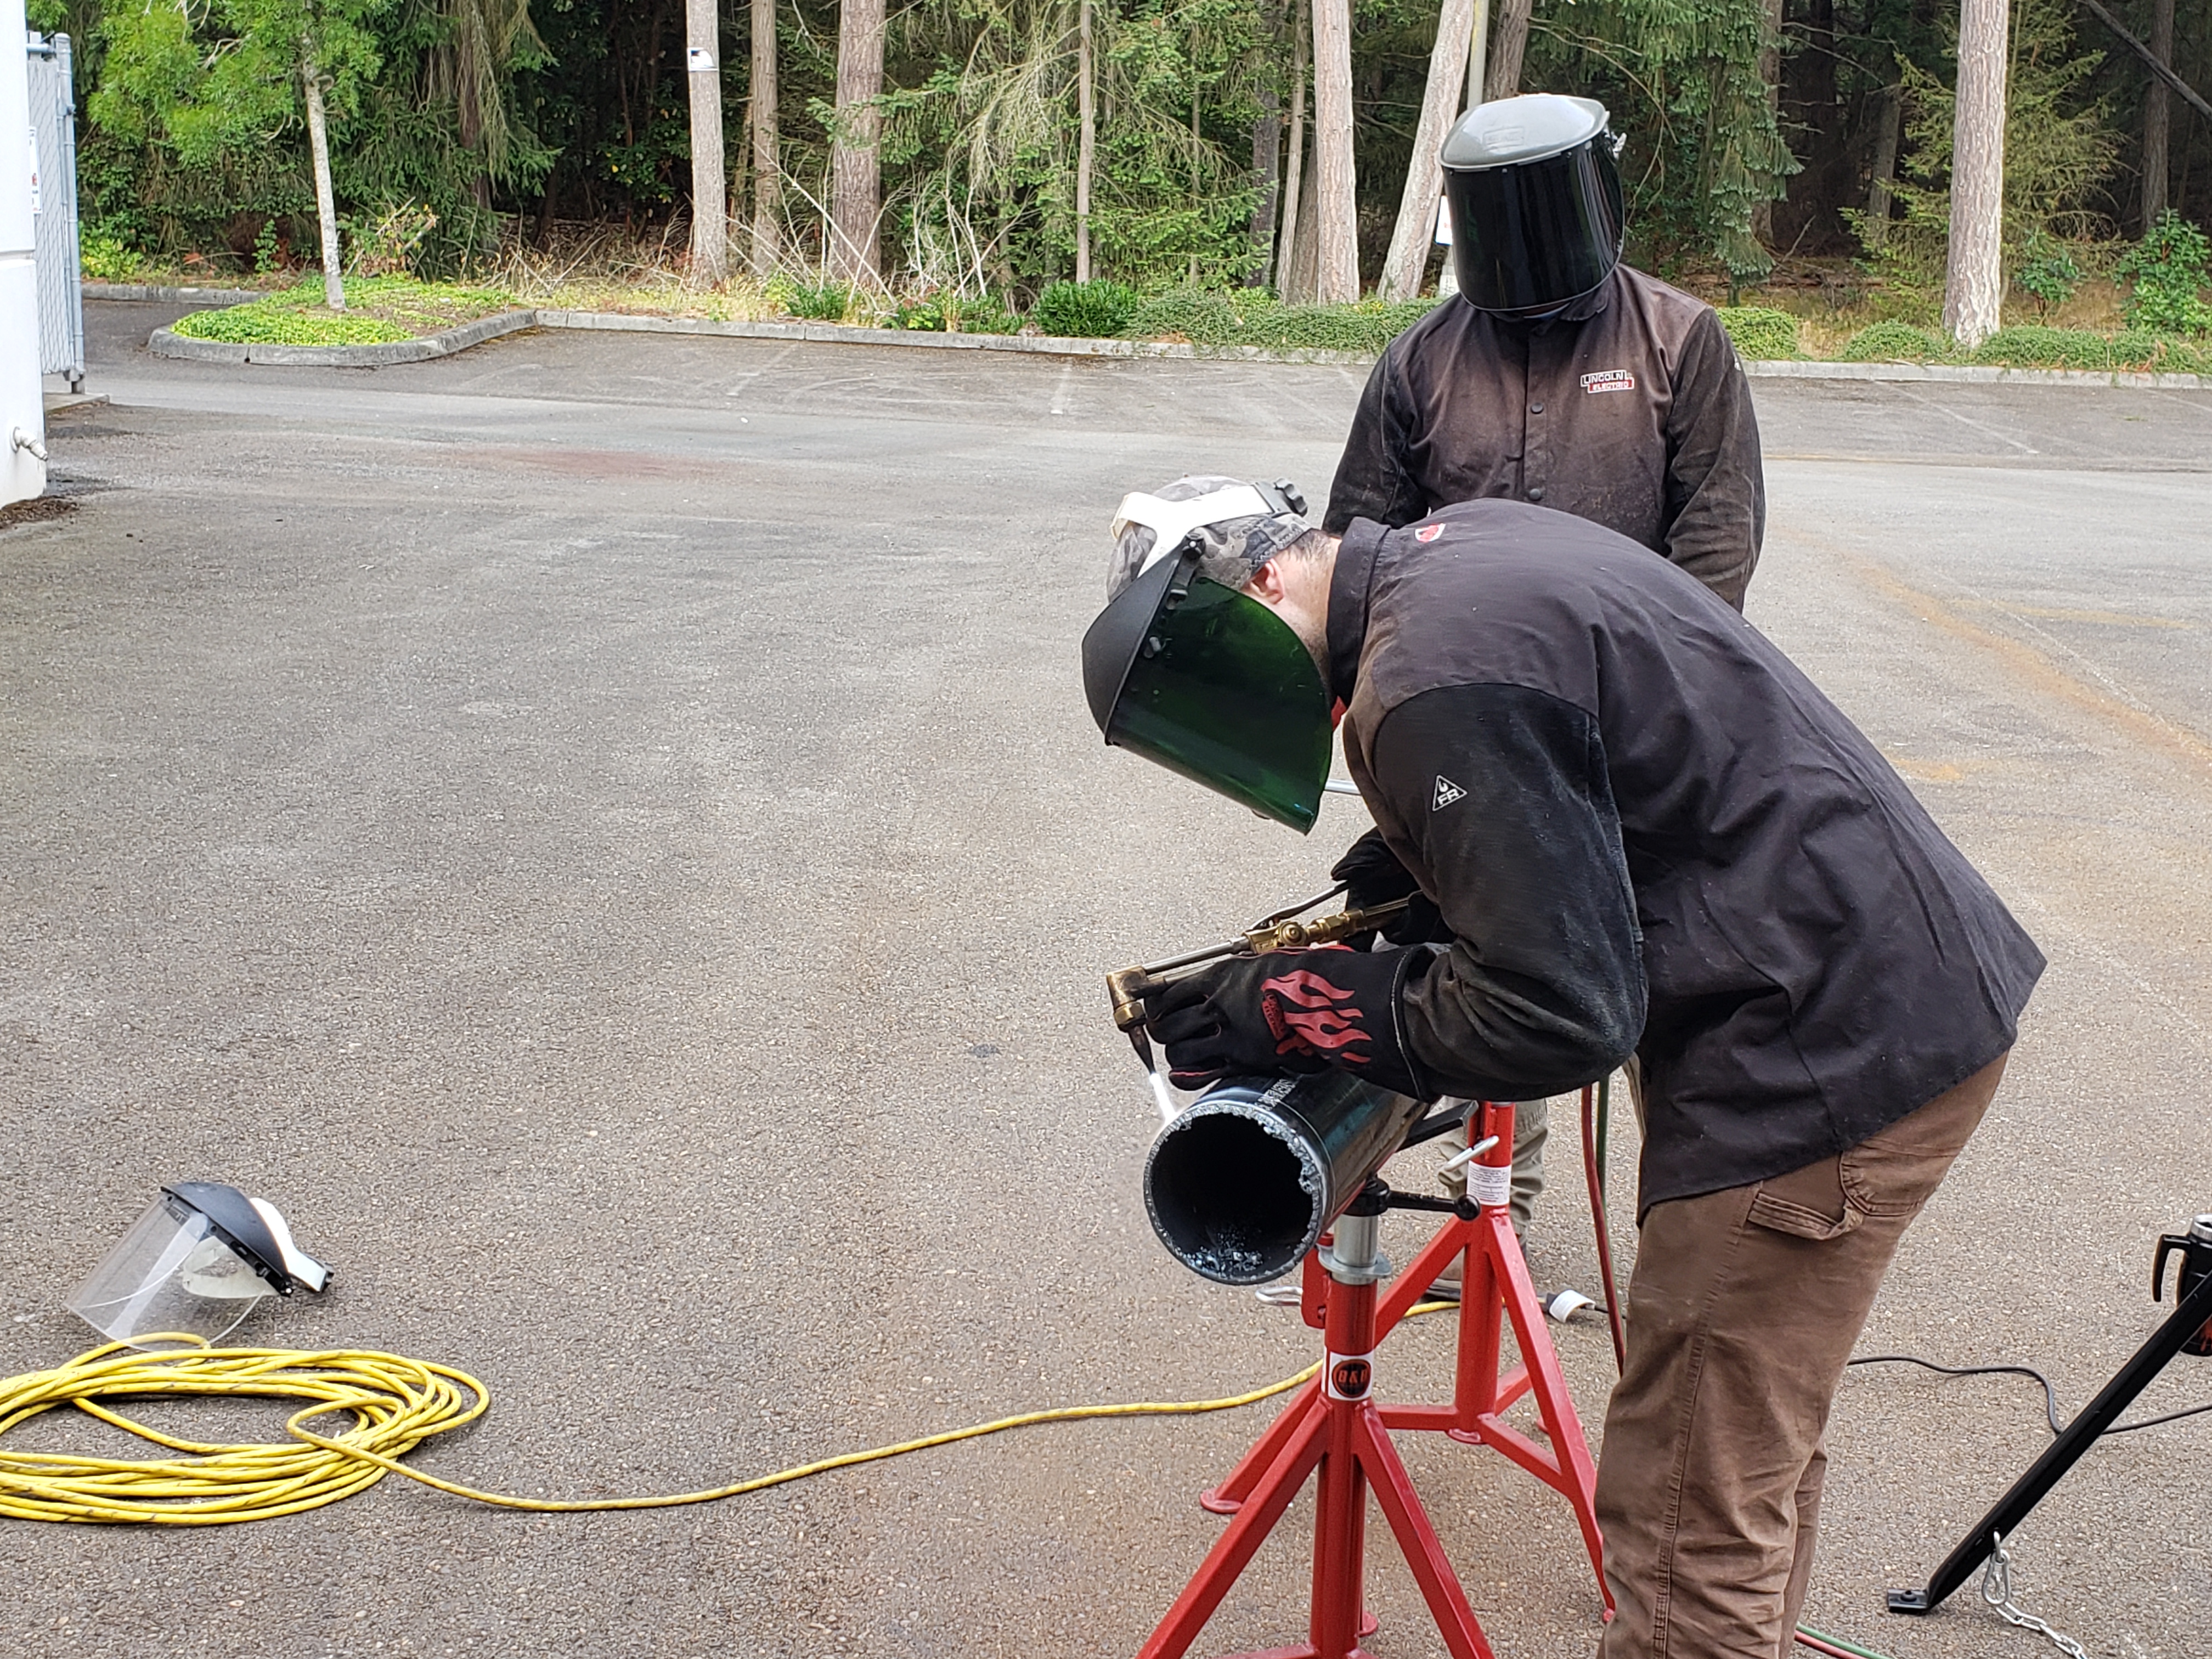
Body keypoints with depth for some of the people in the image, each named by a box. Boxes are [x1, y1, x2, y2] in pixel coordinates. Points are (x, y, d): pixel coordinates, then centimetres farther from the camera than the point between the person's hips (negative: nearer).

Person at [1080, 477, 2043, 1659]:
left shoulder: (1436, 685, -23)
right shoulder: (1466, 539, 10)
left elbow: (1559, 1010, -23)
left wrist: (1294, 1011, -14)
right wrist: (1416, 866, 14)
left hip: (1828, 1055, -11)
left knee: (1688, 1533, -4)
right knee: (1757, 1457, 25)